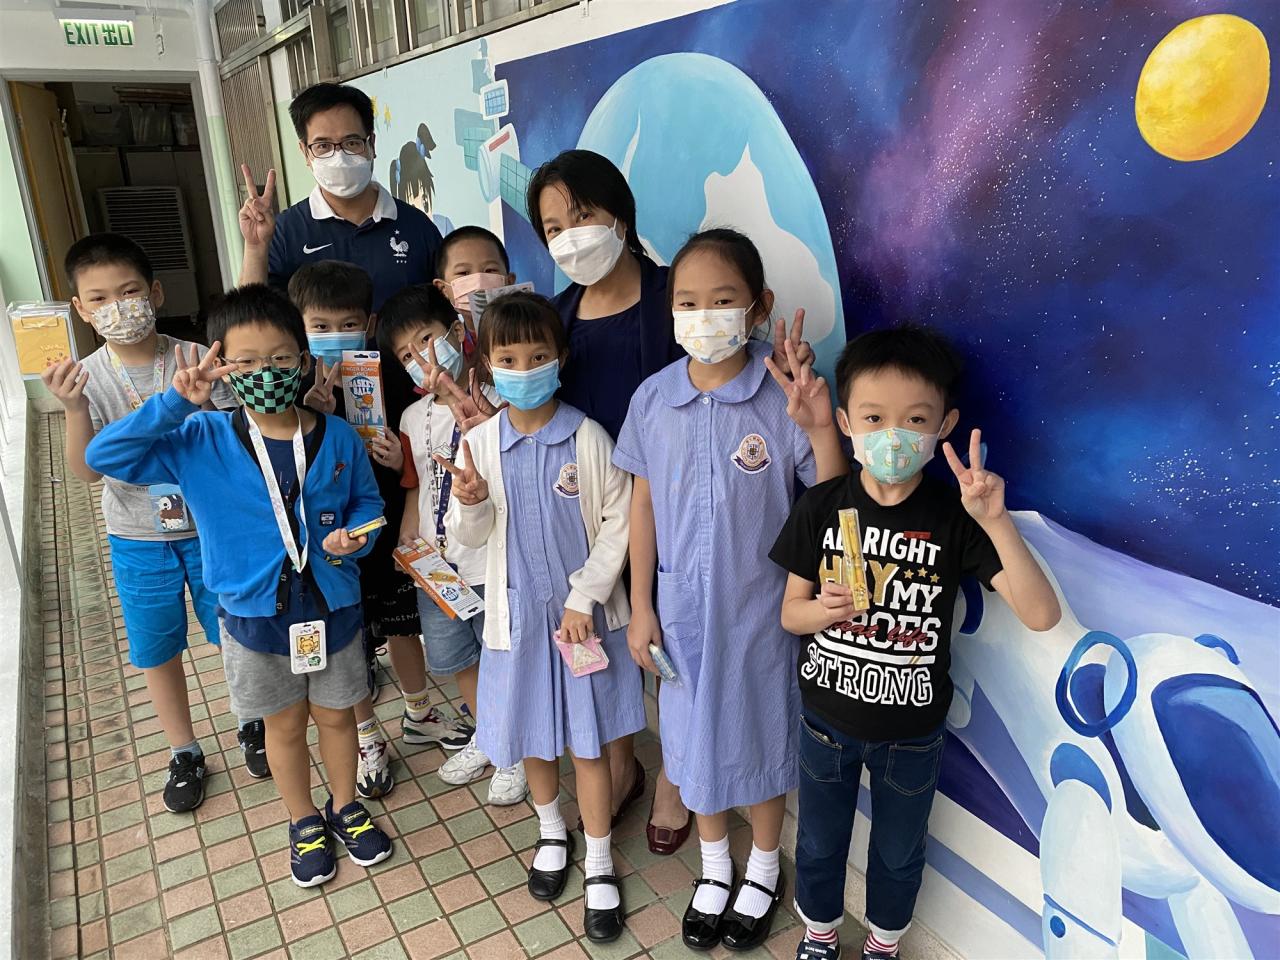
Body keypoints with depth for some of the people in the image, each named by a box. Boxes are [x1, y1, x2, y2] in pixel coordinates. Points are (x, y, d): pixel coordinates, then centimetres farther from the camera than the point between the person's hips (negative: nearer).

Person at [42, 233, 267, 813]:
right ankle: (184, 753, 36)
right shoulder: (87, 378, -8)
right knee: (157, 650, 14)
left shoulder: (198, 360, -12)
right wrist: (75, 410, -31)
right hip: (139, 540, 1)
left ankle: (252, 723, 40)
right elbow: (87, 471, -15)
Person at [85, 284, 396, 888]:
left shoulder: (337, 437, -10)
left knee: (335, 715, 21)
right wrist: (175, 404, -24)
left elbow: (366, 501, 3)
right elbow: (103, 456, -15)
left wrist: (353, 538, -18)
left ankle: (346, 807, 46)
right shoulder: (201, 442, -11)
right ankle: (304, 822, 44)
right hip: (255, 618, 0)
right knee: (285, 725, 20)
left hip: (331, 607, 0)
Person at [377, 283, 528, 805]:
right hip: (435, 564, 7)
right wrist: (408, 539, 3)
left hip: (491, 561, -7)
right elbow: (415, 487, 14)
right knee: (453, 658, 21)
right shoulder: (413, 418, 7)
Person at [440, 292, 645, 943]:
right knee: (530, 734, 18)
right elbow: (467, 538, 2)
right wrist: (470, 504, -20)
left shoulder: (588, 438, -12)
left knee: (588, 740, 7)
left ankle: (599, 864, 25)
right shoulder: (478, 443, -4)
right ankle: (551, 831, 44)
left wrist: (584, 597, -11)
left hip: (584, 610, -2)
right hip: (518, 613, 3)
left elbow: (618, 524, -9)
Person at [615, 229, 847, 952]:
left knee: (764, 736, 17)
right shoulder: (653, 399, -7)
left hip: (761, 608, -2)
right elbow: (644, 503, 1)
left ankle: (764, 867, 46)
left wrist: (822, 429, -31)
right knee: (695, 734, 20)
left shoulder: (784, 398, -16)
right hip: (683, 608, 3)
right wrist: (641, 607, 3)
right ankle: (715, 867, 47)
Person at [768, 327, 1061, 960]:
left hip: (912, 731, 0)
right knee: (819, 844, 23)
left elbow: (1041, 614, -25)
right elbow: (791, 611, -4)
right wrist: (826, 608, -27)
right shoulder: (821, 507, -13)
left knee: (899, 853, 23)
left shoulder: (955, 517, -17)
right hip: (826, 720, 1)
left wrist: (995, 521, -37)